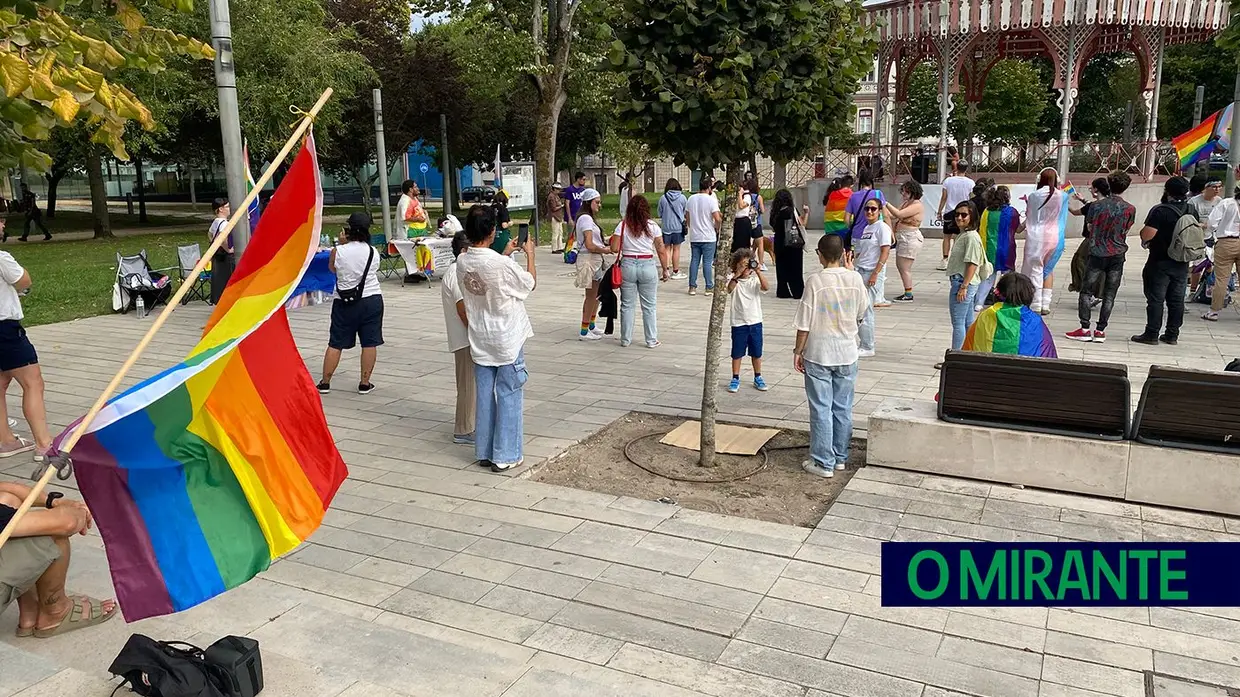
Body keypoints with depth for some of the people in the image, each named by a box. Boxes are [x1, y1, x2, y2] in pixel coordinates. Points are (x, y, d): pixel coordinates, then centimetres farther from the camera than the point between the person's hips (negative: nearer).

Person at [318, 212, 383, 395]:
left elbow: (332, 268, 9)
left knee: (335, 343, 8)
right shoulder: (373, 252, -3)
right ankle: (365, 383, 9)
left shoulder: (338, 251, -10)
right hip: (372, 300, 1)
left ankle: (325, 382, 13)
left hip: (344, 303, 0)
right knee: (369, 343, 6)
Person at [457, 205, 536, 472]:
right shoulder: (501, 263, -22)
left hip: (479, 339, 6)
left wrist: (505, 253, 25)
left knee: (484, 394, 13)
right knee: (509, 395, 3)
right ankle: (505, 456, 8)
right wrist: (530, 253, 9)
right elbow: (530, 283, -4)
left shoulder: (462, 261, -2)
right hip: (507, 339, -6)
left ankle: (484, 452, 21)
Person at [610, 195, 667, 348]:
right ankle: (651, 340, 13)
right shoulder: (652, 226, -2)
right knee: (649, 306, 9)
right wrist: (664, 269, 9)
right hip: (648, 266, 0)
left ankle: (625, 339, 17)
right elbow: (661, 251, 0)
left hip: (627, 265, 1)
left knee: (627, 305, 10)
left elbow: (614, 249, -6)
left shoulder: (622, 225, -2)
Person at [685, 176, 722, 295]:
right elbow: (718, 219, -17)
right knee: (707, 262, 0)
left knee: (694, 261, 9)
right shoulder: (711, 200, -11)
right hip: (708, 237, -4)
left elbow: (687, 217, 12)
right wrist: (717, 228, 1)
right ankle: (709, 288, 4)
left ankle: (692, 287, 10)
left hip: (694, 237, 4)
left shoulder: (691, 199, 4)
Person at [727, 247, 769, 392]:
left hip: (755, 322, 2)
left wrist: (758, 272, -28)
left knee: (756, 353, 12)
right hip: (738, 322, -2)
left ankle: (758, 378, 27)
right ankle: (735, 379, 19)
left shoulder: (755, 279, 1)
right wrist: (737, 274, -37)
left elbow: (766, 287, -19)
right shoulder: (734, 280, -4)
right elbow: (729, 289, -27)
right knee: (737, 353, 7)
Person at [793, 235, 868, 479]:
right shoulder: (855, 279, -4)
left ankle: (823, 462, 9)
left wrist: (797, 351, 1)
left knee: (821, 410, 3)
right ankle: (840, 457, 25)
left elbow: (804, 324, -13)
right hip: (847, 354, 4)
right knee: (843, 409, 14)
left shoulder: (815, 281, -14)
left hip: (818, 355, -4)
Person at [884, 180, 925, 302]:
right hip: (902, 238, 10)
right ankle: (907, 293, 21)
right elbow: (893, 216, 13)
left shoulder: (917, 205, -14)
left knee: (904, 268, -7)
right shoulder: (906, 203, 16)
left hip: (910, 238, -10)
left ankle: (908, 295, 0)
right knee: (900, 265, 14)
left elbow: (899, 214, -23)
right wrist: (884, 207, 1)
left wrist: (886, 204, -18)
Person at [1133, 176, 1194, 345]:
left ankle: (1151, 334, 0)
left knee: (1155, 299, -2)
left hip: (1160, 262, -6)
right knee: (1176, 300, 10)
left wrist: (1143, 237, -2)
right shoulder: (1192, 212, 6)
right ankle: (1172, 335, 16)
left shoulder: (1160, 211, -17)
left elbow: (1147, 234, -24)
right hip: (1182, 263, 6)